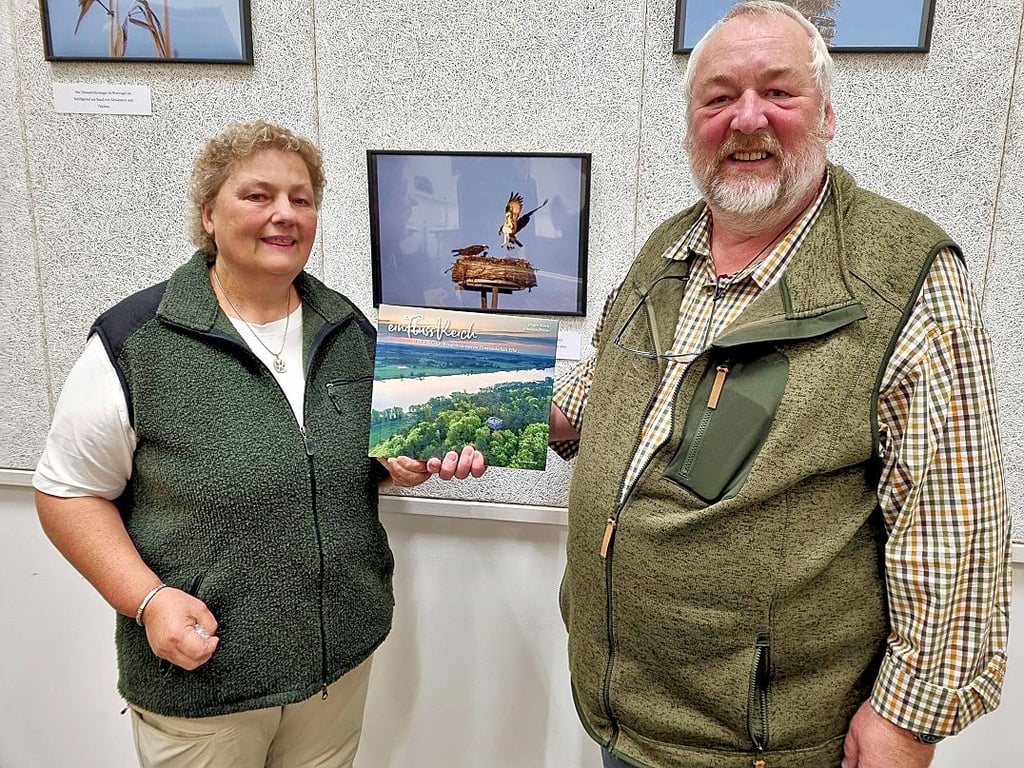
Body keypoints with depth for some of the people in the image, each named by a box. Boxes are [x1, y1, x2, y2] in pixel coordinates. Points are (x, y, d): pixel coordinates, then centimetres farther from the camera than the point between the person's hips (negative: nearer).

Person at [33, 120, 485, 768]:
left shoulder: (351, 331, 1)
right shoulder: (135, 343, -13)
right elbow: (69, 493, -7)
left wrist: (398, 465, -7)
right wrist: (147, 600, -19)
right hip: (199, 675, -3)